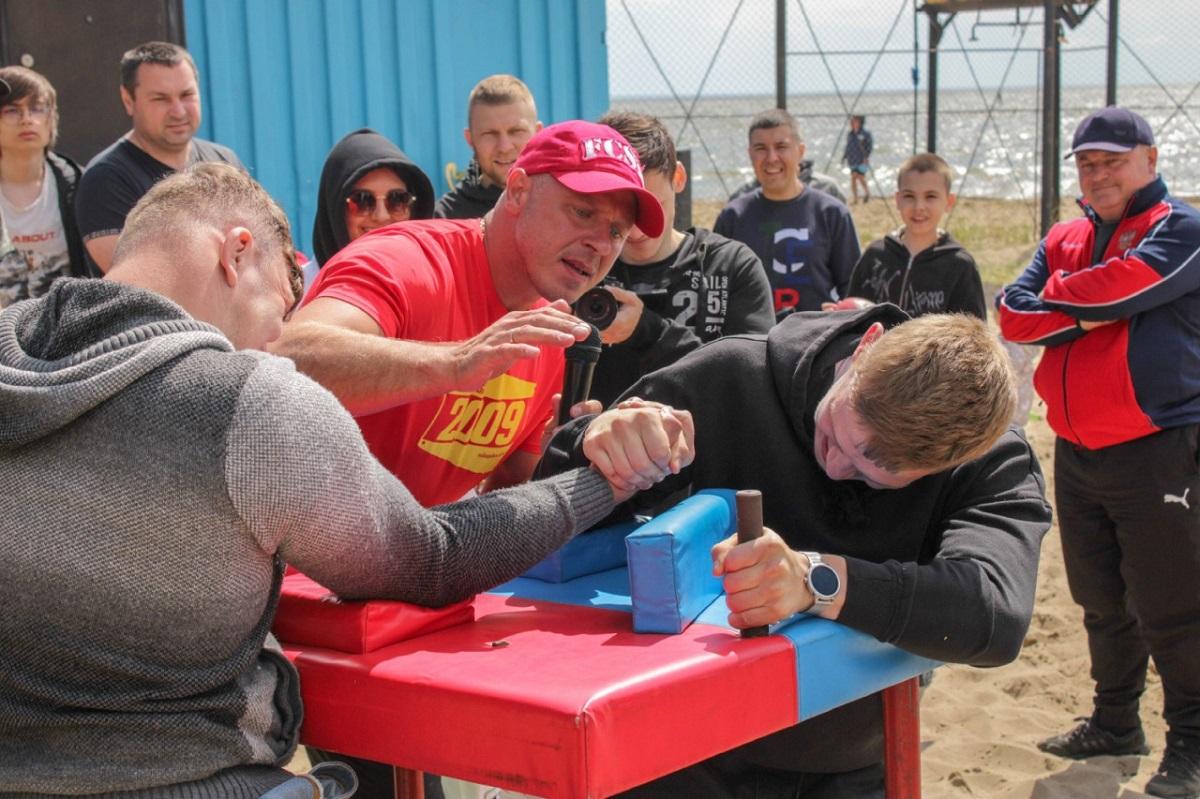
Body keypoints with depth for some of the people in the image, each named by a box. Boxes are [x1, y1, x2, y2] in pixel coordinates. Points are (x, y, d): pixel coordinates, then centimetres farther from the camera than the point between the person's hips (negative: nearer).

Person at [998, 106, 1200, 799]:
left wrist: (1055, 299, -5)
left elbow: (1121, 285, -22)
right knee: (1102, 603, 17)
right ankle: (1116, 723, 31)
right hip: (1077, 451, 7)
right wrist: (1088, 314, -13)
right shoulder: (1065, 241, 14)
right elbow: (1012, 314, 1)